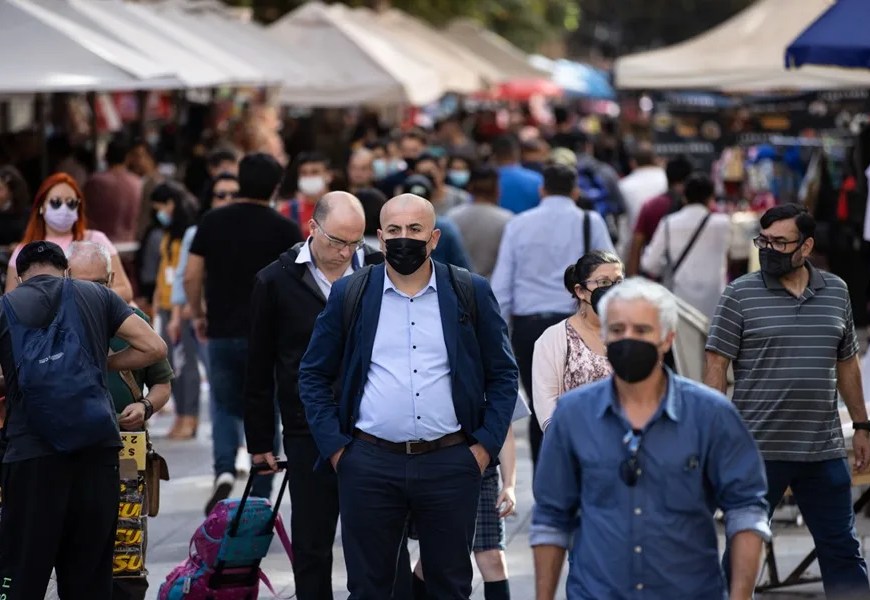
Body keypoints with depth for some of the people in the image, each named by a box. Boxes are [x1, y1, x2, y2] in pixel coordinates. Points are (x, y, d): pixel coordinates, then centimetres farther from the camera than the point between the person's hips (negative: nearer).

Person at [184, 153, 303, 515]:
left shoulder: (212, 223, 1)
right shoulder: (285, 230, -4)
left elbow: (191, 276, -1)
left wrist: (197, 314, 13)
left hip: (222, 332, 1)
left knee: (225, 408, 17)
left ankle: (224, 470, -10)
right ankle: (259, 501, 8)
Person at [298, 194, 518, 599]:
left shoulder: (471, 293, 4)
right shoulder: (349, 295, 5)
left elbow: (503, 375, 9)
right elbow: (313, 375, 10)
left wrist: (486, 445, 0)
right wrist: (334, 447, 1)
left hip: (450, 463, 0)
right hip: (370, 465, 0)